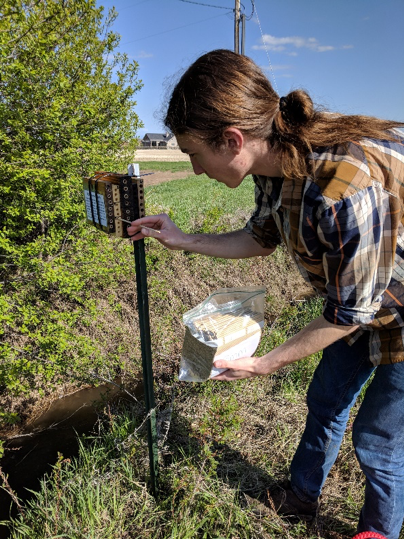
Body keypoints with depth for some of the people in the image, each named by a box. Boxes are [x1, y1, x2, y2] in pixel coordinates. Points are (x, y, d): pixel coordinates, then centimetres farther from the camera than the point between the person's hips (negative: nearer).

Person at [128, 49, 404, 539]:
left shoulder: (348, 190, -40)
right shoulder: (277, 162, -13)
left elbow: (351, 312, -27)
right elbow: (260, 239, 3)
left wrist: (266, 364, -19)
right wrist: (182, 240, -1)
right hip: (359, 304, 7)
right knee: (324, 402, 21)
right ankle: (301, 496, 48)